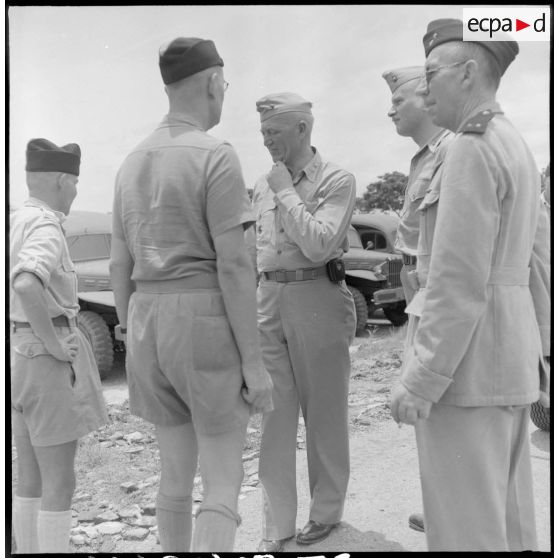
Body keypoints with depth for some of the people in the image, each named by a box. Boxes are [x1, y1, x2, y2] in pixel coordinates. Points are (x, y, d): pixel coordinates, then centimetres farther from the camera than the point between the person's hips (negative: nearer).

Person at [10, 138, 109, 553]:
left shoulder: (13, 224, 11)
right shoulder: (46, 228, -18)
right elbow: (26, 285, -36)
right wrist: (52, 343, -23)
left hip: (19, 357, 9)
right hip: (50, 361, -9)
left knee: (31, 479, 16)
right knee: (60, 482, 1)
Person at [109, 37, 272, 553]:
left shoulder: (133, 163, 13)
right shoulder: (215, 155, -10)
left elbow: (120, 266, 14)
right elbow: (233, 264, -16)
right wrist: (253, 361, -12)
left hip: (149, 323, 7)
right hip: (206, 322, -7)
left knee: (176, 473, 17)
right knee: (223, 483, 1)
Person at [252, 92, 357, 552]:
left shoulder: (336, 181, -6)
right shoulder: (263, 185, 12)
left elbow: (318, 244, -19)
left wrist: (286, 191, -12)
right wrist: (254, 304, 13)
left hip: (318, 299, -5)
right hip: (270, 301, 5)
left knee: (324, 413, 8)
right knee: (275, 415, 5)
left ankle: (326, 512, 27)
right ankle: (277, 527, 16)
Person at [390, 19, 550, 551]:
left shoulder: (471, 149, -14)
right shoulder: (516, 149, 16)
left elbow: (458, 281, -20)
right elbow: (535, 263, 18)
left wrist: (419, 381, -17)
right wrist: (534, 351, 23)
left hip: (463, 357, -10)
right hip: (507, 356, 10)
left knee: (464, 525, 0)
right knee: (504, 514, 17)